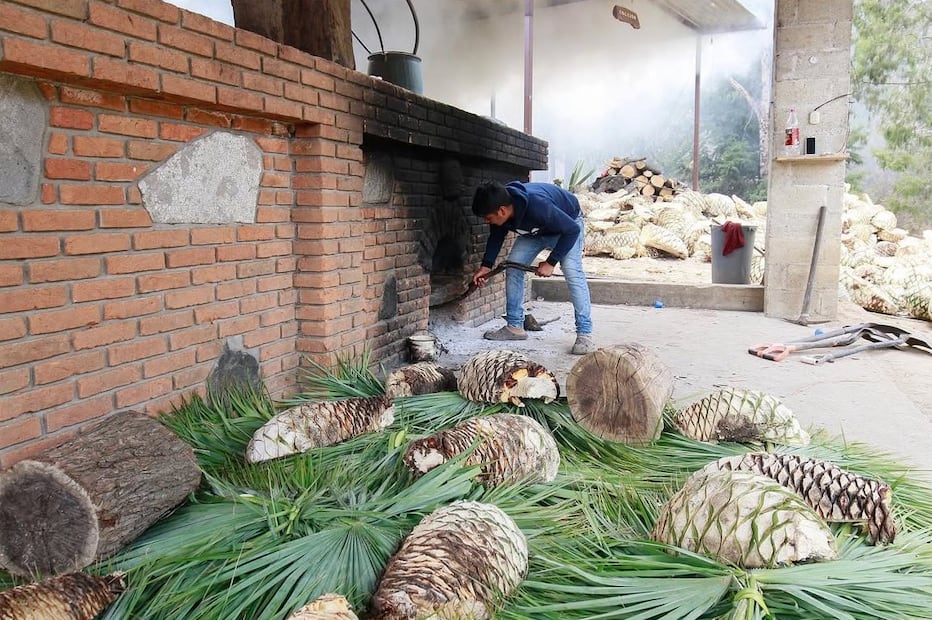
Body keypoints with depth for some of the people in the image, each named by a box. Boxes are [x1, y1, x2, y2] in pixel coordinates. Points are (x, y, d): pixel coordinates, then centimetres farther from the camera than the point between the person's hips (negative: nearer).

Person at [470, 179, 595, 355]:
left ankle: (584, 334, -21)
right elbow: (496, 236, 0)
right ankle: (515, 326, 5)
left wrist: (551, 262, -30)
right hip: (535, 230, 7)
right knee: (513, 267, -4)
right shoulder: (500, 213, -24)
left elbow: (572, 230, -34)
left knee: (572, 271, -24)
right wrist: (486, 266, -5)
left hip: (568, 224, -6)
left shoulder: (537, 205, -44)